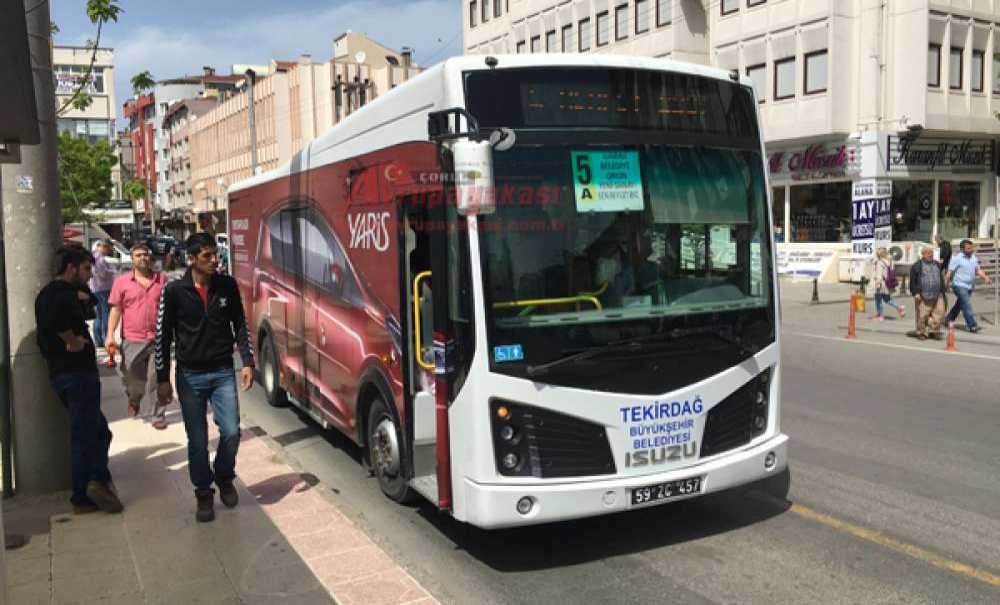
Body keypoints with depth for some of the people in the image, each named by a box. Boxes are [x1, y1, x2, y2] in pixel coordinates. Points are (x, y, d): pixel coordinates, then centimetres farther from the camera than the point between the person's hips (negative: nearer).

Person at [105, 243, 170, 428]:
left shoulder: (162, 280, 6)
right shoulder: (122, 282, 3)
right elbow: (116, 309, 3)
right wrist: (110, 335, -4)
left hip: (158, 338, 0)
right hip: (132, 339, 0)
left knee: (156, 378, 1)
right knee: (131, 375, 5)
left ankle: (157, 415, 11)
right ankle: (134, 398, 38)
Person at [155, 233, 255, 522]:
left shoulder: (228, 286, -1)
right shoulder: (174, 291, -8)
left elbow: (240, 325, 8)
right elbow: (162, 336, -3)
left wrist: (248, 362, 1)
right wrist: (163, 379, -4)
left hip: (223, 373, 2)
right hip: (190, 376, -1)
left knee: (231, 432, -2)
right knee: (197, 440, 4)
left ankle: (225, 479, 25)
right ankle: (204, 493, 22)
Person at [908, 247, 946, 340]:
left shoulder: (937, 265, 16)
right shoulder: (917, 266, -1)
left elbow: (941, 279, 24)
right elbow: (913, 281, -4)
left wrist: (942, 291, 19)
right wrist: (916, 293, -11)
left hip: (937, 296, 5)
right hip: (923, 296, -5)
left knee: (939, 312, -3)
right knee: (922, 316, -2)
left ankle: (932, 330, 11)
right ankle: (921, 333, 11)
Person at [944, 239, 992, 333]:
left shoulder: (974, 257, 11)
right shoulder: (957, 258, -10)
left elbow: (978, 270, 12)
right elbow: (950, 272, -11)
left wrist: (986, 277, -4)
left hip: (970, 286, 7)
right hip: (959, 285, -7)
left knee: (959, 304, 16)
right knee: (966, 305, -13)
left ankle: (949, 320, 32)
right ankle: (972, 325, -13)